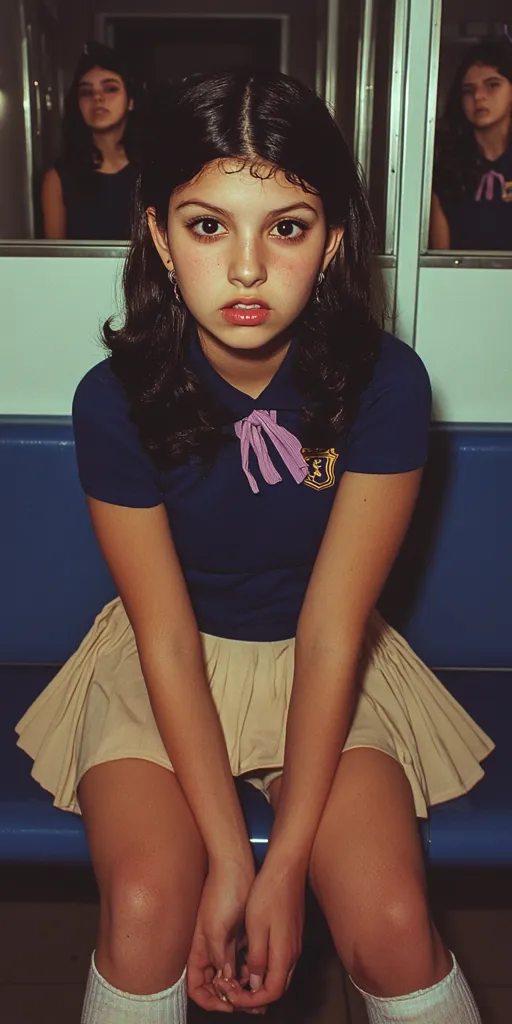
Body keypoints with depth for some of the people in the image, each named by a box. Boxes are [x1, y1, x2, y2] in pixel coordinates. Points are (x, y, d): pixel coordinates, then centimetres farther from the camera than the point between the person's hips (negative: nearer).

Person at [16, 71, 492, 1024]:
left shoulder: (385, 383, -19)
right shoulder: (115, 400, -18)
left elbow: (331, 636, -18)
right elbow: (168, 640, -14)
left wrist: (285, 867, -19)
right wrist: (229, 859, -19)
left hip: (325, 671, 0)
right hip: (167, 669, 0)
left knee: (392, 926, -18)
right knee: (147, 910, -22)